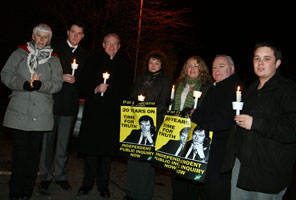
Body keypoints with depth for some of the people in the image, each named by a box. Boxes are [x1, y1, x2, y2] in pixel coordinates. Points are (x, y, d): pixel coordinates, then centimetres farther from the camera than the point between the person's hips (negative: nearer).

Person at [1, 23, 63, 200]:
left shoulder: (54, 59, 11)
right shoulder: (20, 53, 12)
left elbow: (57, 84, 3)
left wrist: (40, 85, -16)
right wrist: (23, 84, -12)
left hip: (41, 113, 1)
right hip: (19, 110, 0)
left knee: (34, 150, 5)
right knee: (19, 149, 2)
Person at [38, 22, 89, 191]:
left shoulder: (84, 55, 13)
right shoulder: (55, 48, 4)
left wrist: (76, 80, -1)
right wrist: (61, 77, -10)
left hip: (71, 103, 2)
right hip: (52, 100, -2)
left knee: (64, 142, 7)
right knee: (47, 139, 3)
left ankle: (60, 175, 19)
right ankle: (46, 175, 16)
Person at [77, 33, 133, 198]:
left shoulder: (125, 65, 12)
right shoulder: (93, 61, 8)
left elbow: (127, 89, 14)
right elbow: (83, 83, 4)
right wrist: (95, 89, -14)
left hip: (113, 114, 1)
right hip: (94, 110, -1)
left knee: (107, 148, 5)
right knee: (91, 146, 2)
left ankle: (103, 184, 17)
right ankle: (88, 182, 17)